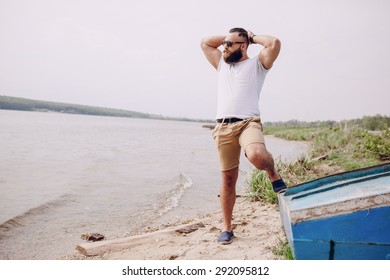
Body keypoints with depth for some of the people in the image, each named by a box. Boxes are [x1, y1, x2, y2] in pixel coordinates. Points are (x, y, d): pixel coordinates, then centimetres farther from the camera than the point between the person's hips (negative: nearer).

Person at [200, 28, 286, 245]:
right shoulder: (222, 64, 26)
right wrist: (228, 37, 26)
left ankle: (273, 173, -2)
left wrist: (253, 37, 11)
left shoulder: (257, 64, 10)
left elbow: (275, 43, -6)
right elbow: (205, 43, 32)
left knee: (257, 155, -38)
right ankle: (227, 228, 14)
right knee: (228, 179, 3)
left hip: (248, 122, -4)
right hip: (223, 127, 5)